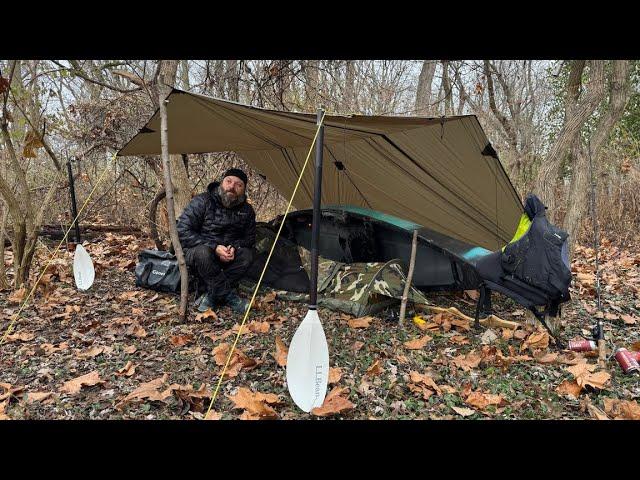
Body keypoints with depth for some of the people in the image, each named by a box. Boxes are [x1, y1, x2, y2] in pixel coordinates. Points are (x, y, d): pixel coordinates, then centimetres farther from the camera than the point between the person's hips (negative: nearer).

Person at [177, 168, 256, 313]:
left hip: (225, 256, 4)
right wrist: (214, 247, -29)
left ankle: (212, 296, -22)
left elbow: (249, 238, 5)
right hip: (195, 254, -4)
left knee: (246, 255, -25)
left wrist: (234, 247, -19)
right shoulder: (201, 202, -17)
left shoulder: (247, 210, -3)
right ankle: (229, 296, -27)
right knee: (203, 252, -38)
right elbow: (183, 232, -20)